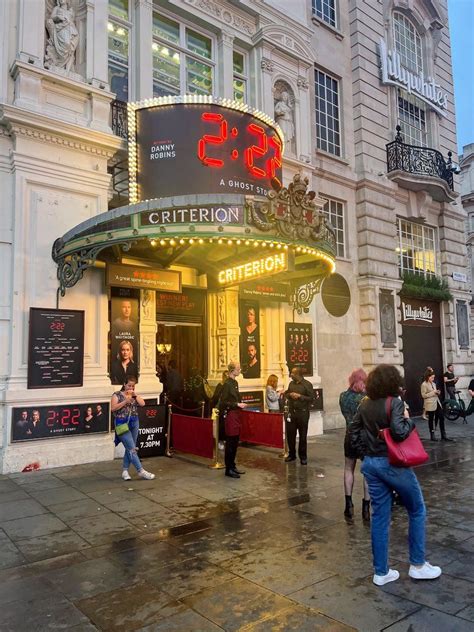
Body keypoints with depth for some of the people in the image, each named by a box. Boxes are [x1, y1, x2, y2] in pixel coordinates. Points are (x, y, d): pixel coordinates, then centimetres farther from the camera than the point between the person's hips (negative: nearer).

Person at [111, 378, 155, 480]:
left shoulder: (135, 395, 13)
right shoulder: (117, 395, -2)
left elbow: (142, 404, 0)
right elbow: (113, 408, -13)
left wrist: (136, 395, -9)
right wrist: (125, 401, -17)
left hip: (134, 423, 6)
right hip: (122, 424, -6)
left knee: (129, 448, 9)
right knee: (132, 448, -8)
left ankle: (124, 471, 21)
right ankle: (141, 471, -4)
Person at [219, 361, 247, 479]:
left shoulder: (235, 382, 13)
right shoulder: (227, 383, -13)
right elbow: (223, 402, -16)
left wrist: (241, 403, 7)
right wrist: (237, 404, -16)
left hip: (236, 414, 9)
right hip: (230, 415, -9)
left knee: (235, 442, 14)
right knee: (230, 442, -2)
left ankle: (232, 466, 24)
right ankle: (228, 469, 7)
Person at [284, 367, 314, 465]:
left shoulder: (307, 384, -6)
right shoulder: (291, 383, 12)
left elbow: (311, 398, -10)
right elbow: (286, 394, 20)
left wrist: (300, 396, -18)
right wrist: (289, 394, -1)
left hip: (302, 413, -5)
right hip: (291, 412, 5)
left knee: (303, 436, 3)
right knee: (290, 434, 7)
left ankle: (303, 457, 15)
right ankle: (292, 454, 22)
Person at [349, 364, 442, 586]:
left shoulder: (365, 404, 4)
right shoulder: (394, 402, -14)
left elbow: (353, 430, 7)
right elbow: (399, 432, -25)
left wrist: (364, 453, 13)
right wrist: (409, 420, -7)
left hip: (371, 463, 6)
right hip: (393, 464, -6)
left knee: (379, 516, 12)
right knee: (417, 510, 15)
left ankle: (381, 572, 19)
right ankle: (417, 565, 23)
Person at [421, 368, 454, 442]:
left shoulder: (433, 384, 13)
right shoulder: (424, 384, -10)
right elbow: (423, 395, -14)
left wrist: (437, 392, 1)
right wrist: (433, 392, -18)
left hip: (437, 402, 7)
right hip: (430, 405, -7)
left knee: (441, 418, 4)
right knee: (431, 419, 4)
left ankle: (443, 436, 10)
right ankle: (432, 436, 16)